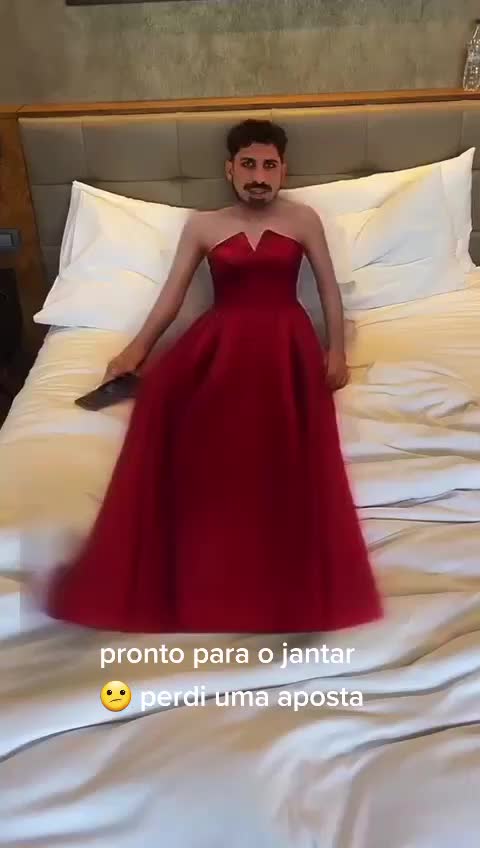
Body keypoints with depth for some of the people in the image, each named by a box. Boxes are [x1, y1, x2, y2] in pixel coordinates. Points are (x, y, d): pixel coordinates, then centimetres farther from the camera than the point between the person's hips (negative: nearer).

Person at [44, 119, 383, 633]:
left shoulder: (303, 220, 14)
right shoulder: (202, 226, 15)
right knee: (168, 395, -34)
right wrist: (138, 347, -4)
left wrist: (336, 350, -1)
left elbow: (329, 289, 13)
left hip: (285, 341, 0)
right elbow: (173, 292, 9)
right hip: (219, 340, 1)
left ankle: (292, 589, -31)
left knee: (282, 439, -34)